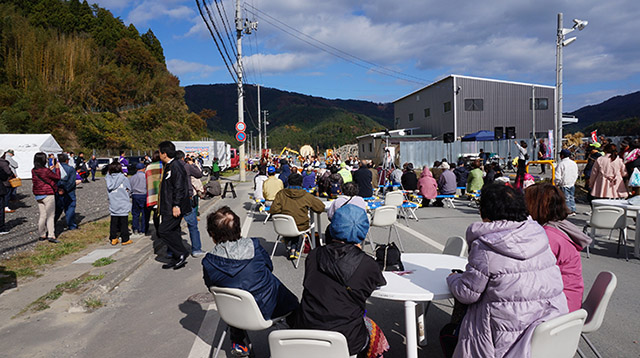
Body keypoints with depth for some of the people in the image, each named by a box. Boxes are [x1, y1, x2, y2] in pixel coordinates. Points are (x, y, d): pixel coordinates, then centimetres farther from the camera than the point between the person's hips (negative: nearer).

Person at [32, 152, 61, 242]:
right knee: (50, 216, -1)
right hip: (48, 195, -7)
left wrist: (51, 170, 17)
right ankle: (51, 235, -3)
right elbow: (57, 177, -8)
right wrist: (57, 168, 6)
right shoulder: (45, 171, -17)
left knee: (42, 215, 14)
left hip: (38, 196, 7)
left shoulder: (33, 171, 4)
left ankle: (42, 235, 18)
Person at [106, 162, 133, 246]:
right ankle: (125, 239, 10)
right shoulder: (124, 179, -11)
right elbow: (129, 190, 0)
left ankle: (113, 239, 19)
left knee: (114, 223, 13)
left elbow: (109, 191, 7)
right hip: (123, 205, -4)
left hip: (113, 205, 4)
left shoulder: (109, 179, -1)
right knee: (124, 223, 4)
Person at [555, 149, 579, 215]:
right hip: (572, 184, 7)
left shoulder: (561, 164, -15)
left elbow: (558, 176, -16)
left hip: (564, 185, -7)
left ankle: (568, 212, 3)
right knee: (572, 197, 15)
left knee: (566, 198, 0)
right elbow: (576, 175, 15)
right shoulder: (574, 163, 7)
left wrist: (557, 183, -2)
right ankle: (573, 211, 19)